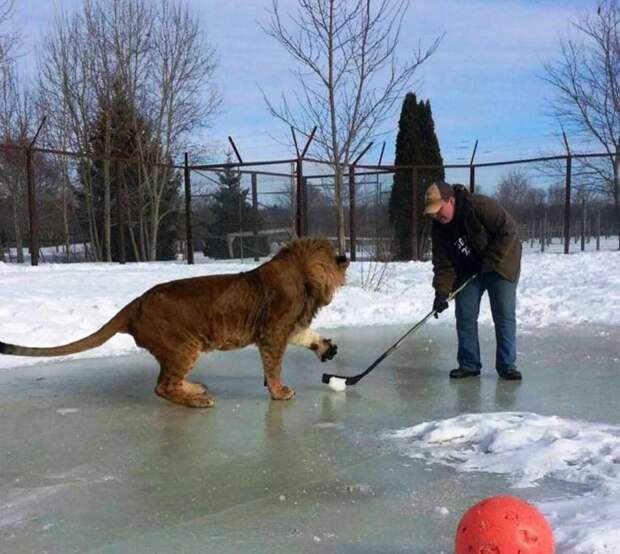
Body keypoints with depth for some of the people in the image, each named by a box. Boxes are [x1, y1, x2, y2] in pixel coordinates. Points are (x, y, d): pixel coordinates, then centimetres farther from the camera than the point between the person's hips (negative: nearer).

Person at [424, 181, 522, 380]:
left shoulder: (482, 206, -28)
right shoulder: (439, 229, -9)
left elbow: (509, 230, -25)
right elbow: (442, 263, -7)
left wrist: (490, 261, -23)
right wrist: (441, 291, -19)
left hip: (500, 265, -5)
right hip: (468, 272, 5)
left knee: (504, 316, -6)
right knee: (464, 316, -1)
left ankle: (507, 365, 1)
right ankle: (469, 364, 9)